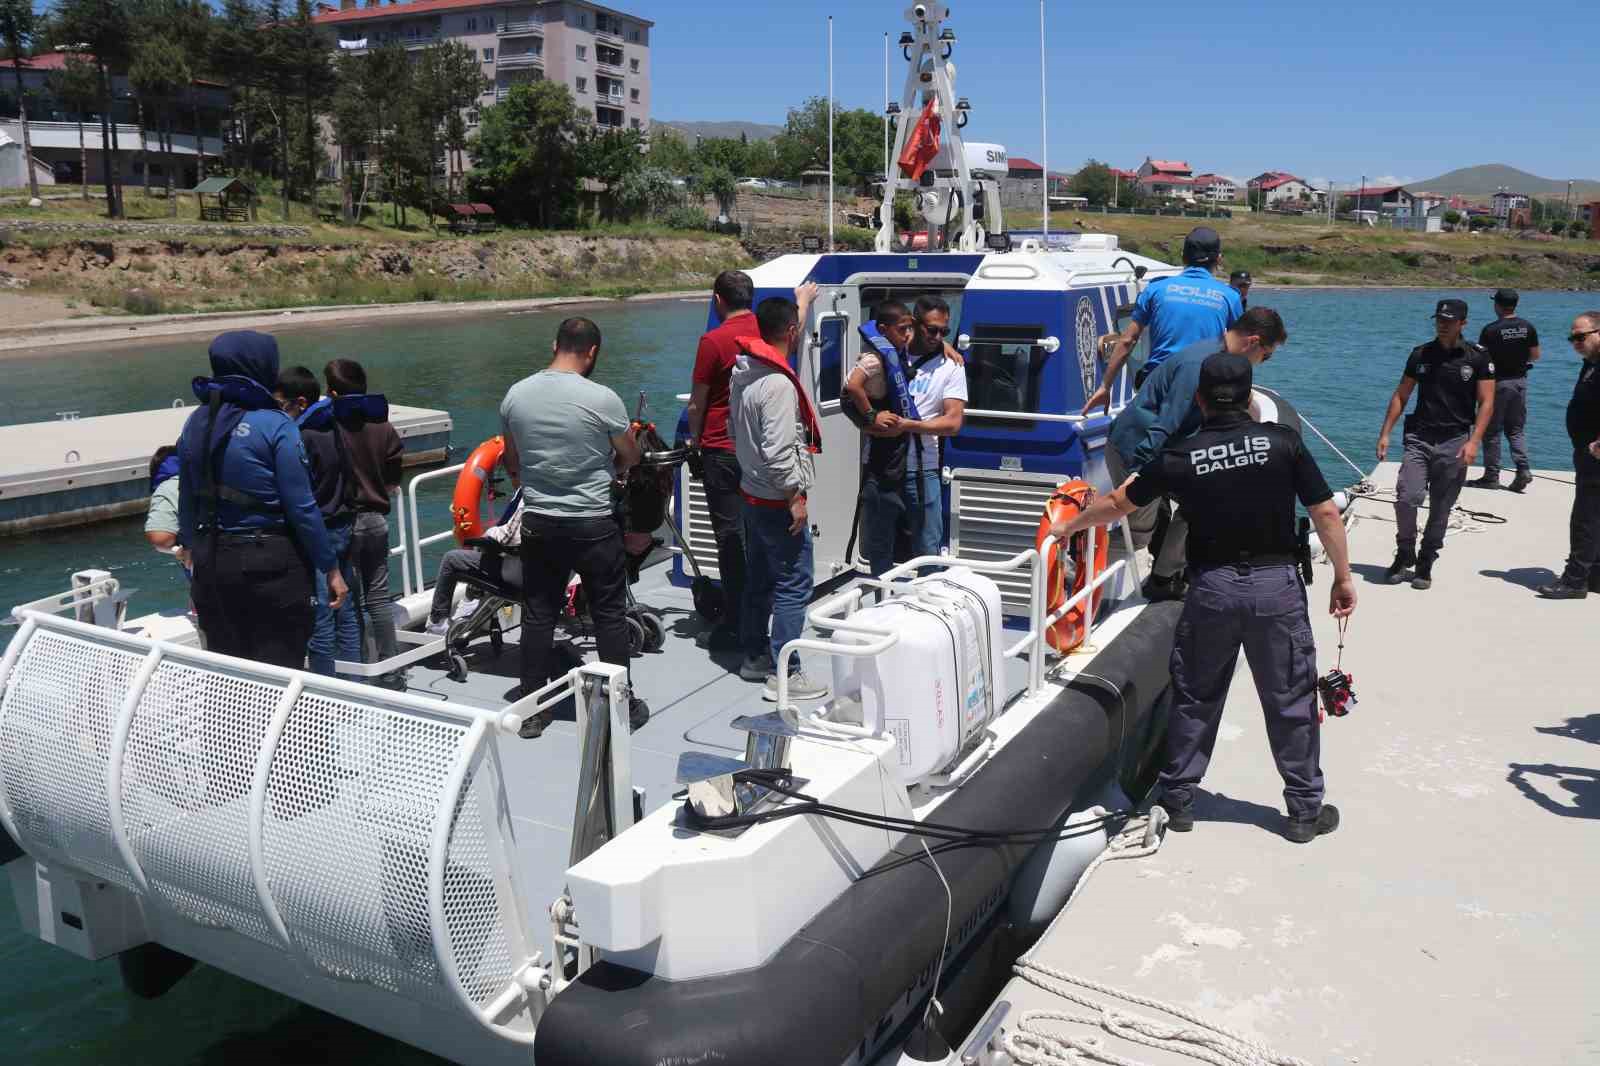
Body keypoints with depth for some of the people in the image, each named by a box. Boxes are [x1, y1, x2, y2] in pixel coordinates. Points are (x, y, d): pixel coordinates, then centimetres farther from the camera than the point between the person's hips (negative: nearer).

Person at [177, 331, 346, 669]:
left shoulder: (195, 424, 5)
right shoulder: (274, 425, -13)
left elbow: (187, 504, 10)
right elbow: (302, 507, -14)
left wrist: (196, 553, 20)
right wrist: (331, 568, -7)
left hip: (213, 564, 6)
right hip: (272, 564, -6)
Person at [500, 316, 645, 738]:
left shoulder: (515, 395, -1)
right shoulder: (602, 399, -15)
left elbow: (512, 462, 12)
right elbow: (630, 459, 0)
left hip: (538, 523, 4)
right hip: (593, 524, -4)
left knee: (538, 615, 11)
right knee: (609, 615, 8)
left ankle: (532, 710, 18)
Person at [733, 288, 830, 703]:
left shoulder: (745, 368, 4)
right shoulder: (779, 384, -24)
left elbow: (780, 339, 27)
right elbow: (778, 452, -29)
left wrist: (801, 300, 39)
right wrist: (795, 498, -19)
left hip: (752, 494, 10)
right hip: (778, 502, -10)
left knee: (760, 579, 19)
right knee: (794, 586, -4)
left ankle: (755, 656, 30)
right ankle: (784, 674, -2)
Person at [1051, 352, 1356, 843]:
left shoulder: (1180, 456, -4)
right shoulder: (1283, 441, -5)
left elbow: (1117, 504, 8)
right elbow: (1325, 514, -5)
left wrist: (1068, 527, 24)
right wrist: (1343, 577, 6)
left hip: (1212, 585, 0)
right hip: (1277, 584, 0)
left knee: (1195, 697, 14)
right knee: (1291, 700, 11)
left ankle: (1178, 801, 23)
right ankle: (1305, 810, 21)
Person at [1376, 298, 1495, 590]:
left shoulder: (1478, 358, 0)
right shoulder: (1420, 354, 7)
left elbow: (1486, 403, -3)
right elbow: (1400, 396, 11)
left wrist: (1473, 441, -14)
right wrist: (1385, 433, 4)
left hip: (1454, 441, -1)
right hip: (1419, 437, 1)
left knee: (1440, 509, 5)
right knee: (1406, 497, -15)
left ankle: (1425, 563, 19)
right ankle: (1404, 554, 7)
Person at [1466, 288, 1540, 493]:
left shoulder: (1491, 330, -15)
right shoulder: (1528, 327, 1)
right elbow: (1535, 356, 7)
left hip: (1498, 382, -5)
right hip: (1520, 380, 5)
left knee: (1492, 430, 4)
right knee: (1517, 429, 14)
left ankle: (1491, 475, 7)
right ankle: (1523, 469, 0)